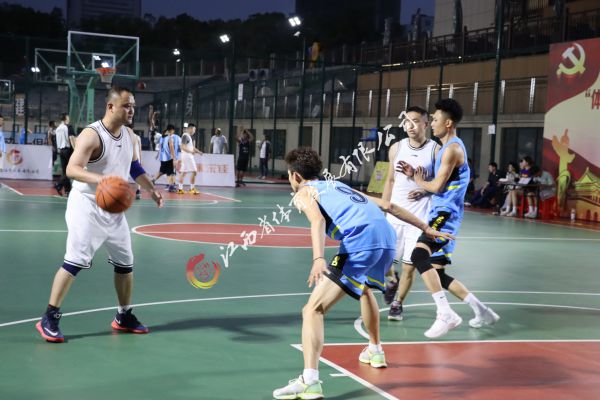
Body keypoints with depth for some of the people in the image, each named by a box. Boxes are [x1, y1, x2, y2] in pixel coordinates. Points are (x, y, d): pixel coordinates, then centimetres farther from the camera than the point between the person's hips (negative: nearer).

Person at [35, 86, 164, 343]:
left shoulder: (128, 135, 6)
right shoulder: (92, 135, -18)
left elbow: (135, 167, 22)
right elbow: (72, 169, -29)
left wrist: (151, 190, 13)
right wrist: (100, 179, -45)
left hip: (114, 209, 8)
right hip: (87, 208, -8)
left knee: (125, 262, 12)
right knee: (75, 262, -13)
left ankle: (124, 316, 26)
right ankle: (49, 319, -4)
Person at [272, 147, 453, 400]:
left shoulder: (303, 193, 15)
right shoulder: (337, 185, 34)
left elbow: (317, 221, -9)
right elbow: (387, 206, 32)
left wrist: (318, 259, -25)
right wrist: (426, 229, 37)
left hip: (360, 242, -8)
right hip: (388, 237, 8)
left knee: (314, 309, -9)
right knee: (364, 288, 38)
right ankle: (375, 351, 50)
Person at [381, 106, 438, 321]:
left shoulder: (435, 150, -5)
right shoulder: (397, 148, 6)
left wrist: (424, 191, -18)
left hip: (419, 216, -3)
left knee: (409, 265, 0)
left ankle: (397, 303, 19)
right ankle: (392, 280, 32)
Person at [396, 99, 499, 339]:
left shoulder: (453, 148, -13)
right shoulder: (447, 148, 20)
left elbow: (437, 186, -17)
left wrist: (418, 180, 3)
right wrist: (416, 175, 5)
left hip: (445, 213, -11)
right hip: (440, 213, 11)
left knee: (419, 256, -28)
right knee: (436, 271, 13)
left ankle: (446, 315, -28)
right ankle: (482, 311, 24)